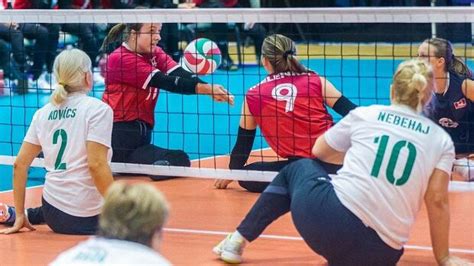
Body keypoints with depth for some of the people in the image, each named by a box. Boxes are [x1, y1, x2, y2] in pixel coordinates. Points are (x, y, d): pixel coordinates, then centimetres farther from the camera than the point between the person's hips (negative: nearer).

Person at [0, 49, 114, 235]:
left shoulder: (43, 113, 6)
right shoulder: (98, 109, -11)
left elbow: (20, 164, 7)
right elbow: (96, 164, -20)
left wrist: (20, 215, 14)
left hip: (53, 213, 7)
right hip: (87, 219, -7)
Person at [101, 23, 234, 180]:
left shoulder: (155, 53, 10)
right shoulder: (121, 58, -12)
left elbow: (179, 74, -8)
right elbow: (165, 82, -21)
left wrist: (211, 89, -27)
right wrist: (206, 89, -30)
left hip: (142, 135, 8)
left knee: (180, 160, -5)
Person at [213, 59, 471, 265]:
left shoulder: (364, 114, 12)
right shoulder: (442, 140, 9)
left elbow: (319, 151, 27)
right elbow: (437, 201, 4)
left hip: (329, 218, 0)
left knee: (297, 168, 32)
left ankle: (238, 241, 31)